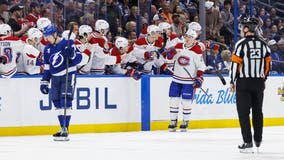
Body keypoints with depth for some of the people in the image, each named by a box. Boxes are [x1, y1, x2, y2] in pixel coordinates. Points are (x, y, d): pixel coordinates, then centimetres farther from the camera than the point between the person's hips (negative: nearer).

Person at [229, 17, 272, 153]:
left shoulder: (241, 44, -11)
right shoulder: (263, 44, 5)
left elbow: (235, 63, -12)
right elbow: (268, 63, 10)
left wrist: (232, 82, -5)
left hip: (243, 82, -5)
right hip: (259, 83, 5)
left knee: (243, 112, -1)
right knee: (257, 111, 15)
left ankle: (248, 142, -7)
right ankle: (258, 140, 23)